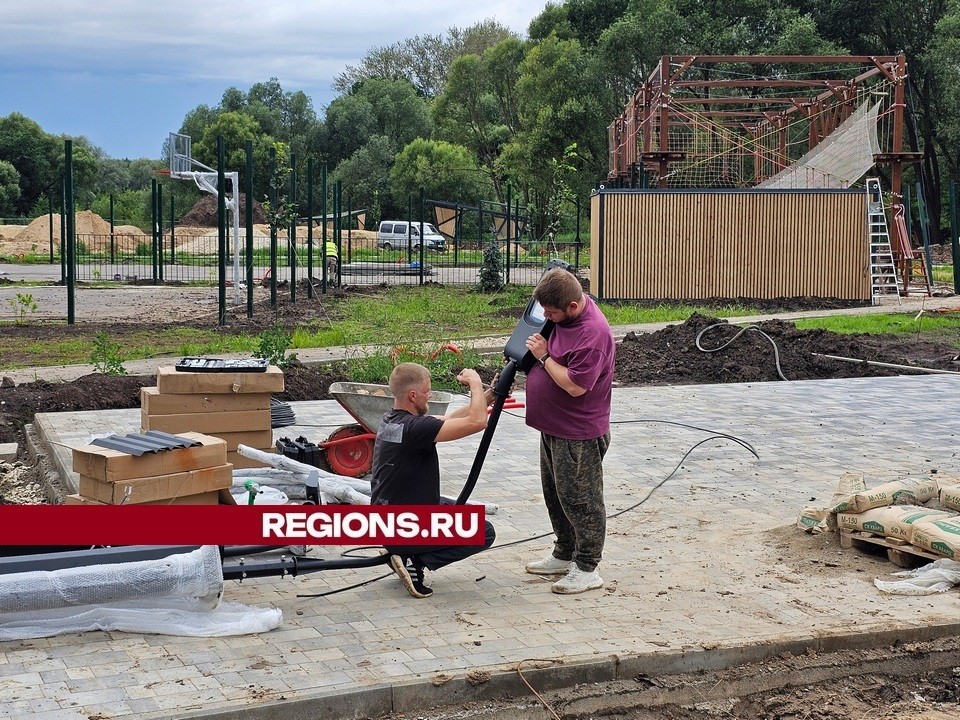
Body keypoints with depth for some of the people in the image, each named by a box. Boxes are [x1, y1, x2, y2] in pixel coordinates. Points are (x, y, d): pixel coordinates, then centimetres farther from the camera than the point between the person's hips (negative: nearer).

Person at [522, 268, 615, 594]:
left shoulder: (593, 332, -26)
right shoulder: (561, 316, 3)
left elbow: (575, 385, -29)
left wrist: (544, 356, -18)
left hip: (578, 435, -10)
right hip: (553, 427, 10)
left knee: (579, 500, 0)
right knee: (556, 495, 20)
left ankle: (587, 569, 11)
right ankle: (564, 555, 35)